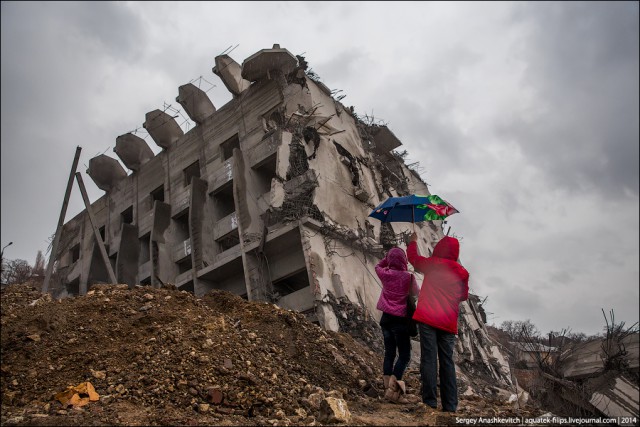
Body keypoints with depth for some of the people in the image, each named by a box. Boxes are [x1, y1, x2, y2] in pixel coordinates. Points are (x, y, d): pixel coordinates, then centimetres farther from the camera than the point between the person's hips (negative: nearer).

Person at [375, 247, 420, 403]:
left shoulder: (385, 274, 1)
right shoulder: (408, 276, -12)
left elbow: (378, 266, 24)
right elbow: (416, 293, 3)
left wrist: (388, 256, 16)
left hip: (386, 318, 5)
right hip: (400, 320, -5)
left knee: (389, 353, 12)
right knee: (404, 355, 2)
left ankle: (387, 389, 13)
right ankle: (393, 390, -6)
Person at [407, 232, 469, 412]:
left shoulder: (432, 264, 1)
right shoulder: (462, 272, 8)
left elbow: (413, 257, 17)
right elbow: (464, 296, 19)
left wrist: (413, 241, 35)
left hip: (427, 318, -3)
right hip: (449, 323, 3)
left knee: (429, 358, -4)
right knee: (447, 361, 8)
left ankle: (430, 402, -6)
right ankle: (450, 405, 9)